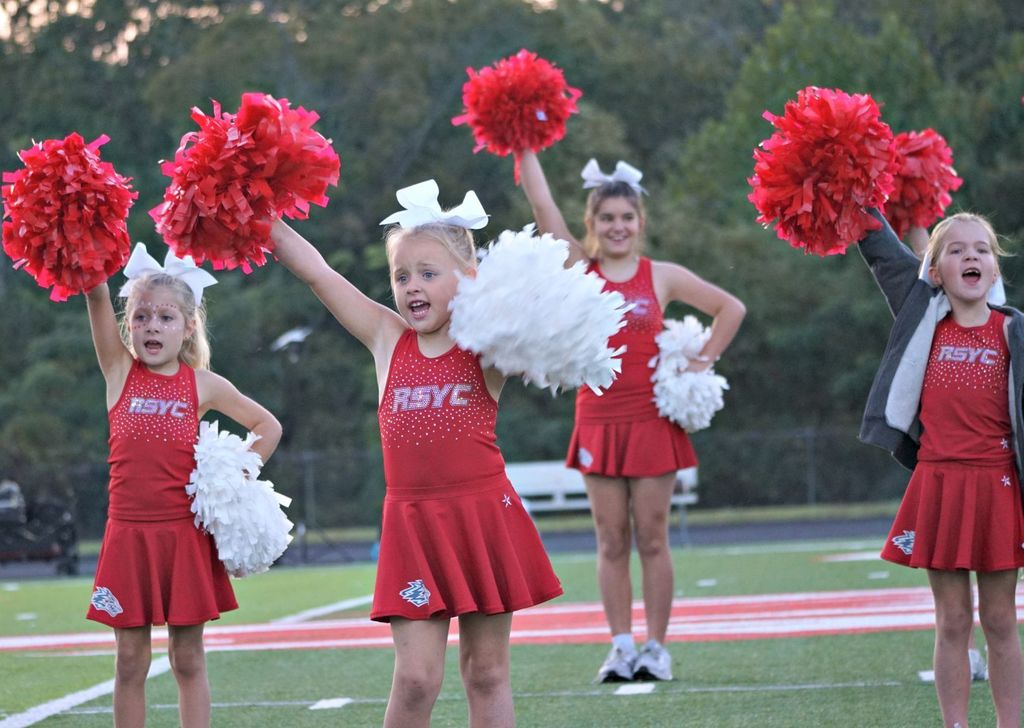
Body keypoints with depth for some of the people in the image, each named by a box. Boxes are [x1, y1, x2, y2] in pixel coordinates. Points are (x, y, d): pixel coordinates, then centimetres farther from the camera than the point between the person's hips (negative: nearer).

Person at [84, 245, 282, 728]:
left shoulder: (203, 385, 3)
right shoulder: (119, 371, 3)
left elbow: (269, 426, 13)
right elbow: (96, 296, -10)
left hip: (185, 534, 0)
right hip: (128, 532, 0)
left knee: (187, 657, 5)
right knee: (130, 660, 5)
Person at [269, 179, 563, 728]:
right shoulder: (387, 340, 4)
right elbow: (315, 271, 1)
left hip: (484, 518, -1)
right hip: (412, 523, 1)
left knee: (487, 672, 9)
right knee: (415, 677, -6)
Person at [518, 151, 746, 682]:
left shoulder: (662, 277, 3)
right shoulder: (579, 270, 5)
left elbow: (731, 308, 10)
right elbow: (542, 204, -3)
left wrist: (703, 361, 3)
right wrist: (525, 148, -8)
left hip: (653, 419, -1)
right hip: (598, 420, 1)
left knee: (651, 538, 1)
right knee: (611, 541, 3)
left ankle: (656, 647, 7)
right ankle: (621, 646, 8)